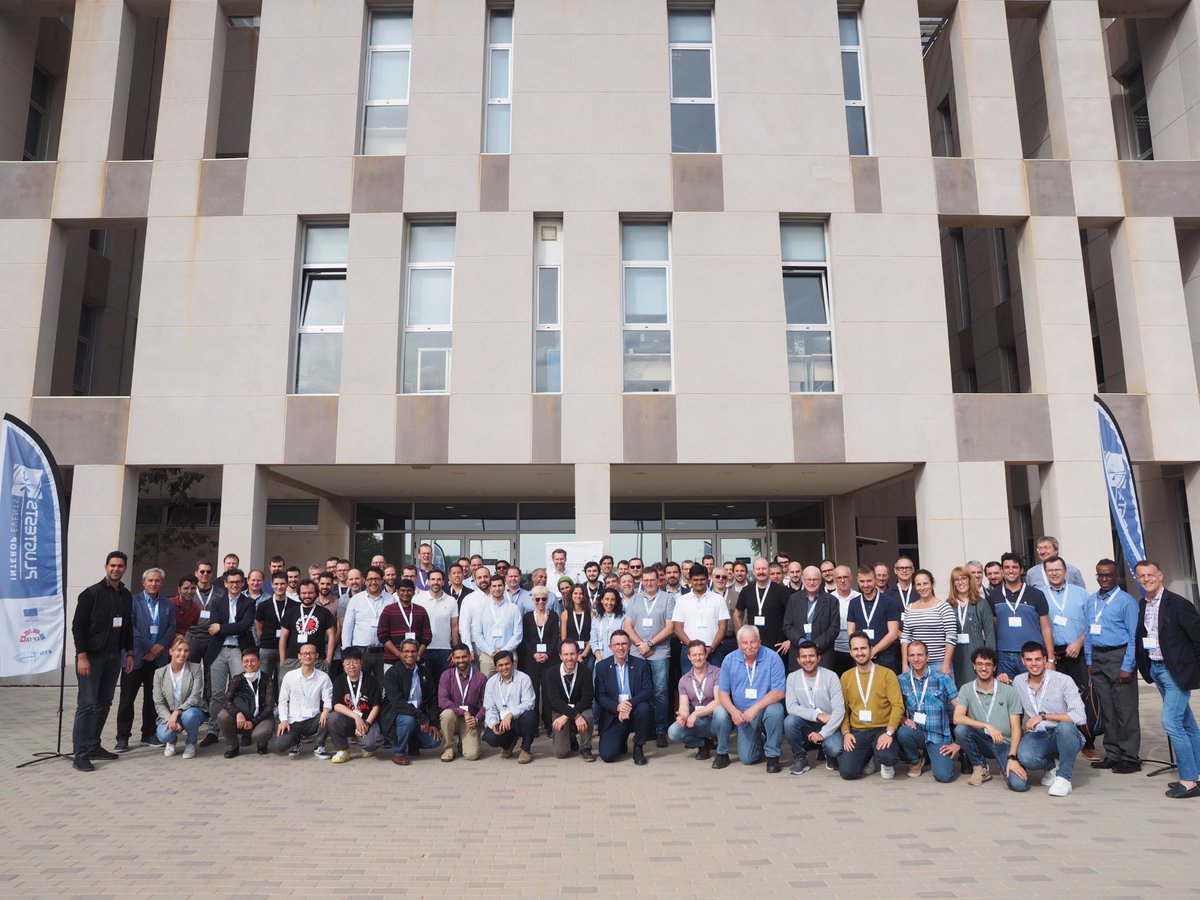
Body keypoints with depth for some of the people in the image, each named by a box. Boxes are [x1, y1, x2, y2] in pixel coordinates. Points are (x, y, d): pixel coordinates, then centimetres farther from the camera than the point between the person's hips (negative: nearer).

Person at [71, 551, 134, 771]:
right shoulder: (91, 594, -8)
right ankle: (79, 753, -1)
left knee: (104, 703, 9)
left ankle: (93, 746, 18)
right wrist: (82, 656, -16)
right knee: (87, 704, -5)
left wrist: (129, 654, 9)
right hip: (91, 656, -6)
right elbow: (77, 626, -11)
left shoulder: (127, 596, 9)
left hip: (113, 657, 6)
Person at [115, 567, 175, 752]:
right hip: (136, 657, -3)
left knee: (152, 698, 9)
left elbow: (171, 628, 6)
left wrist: (160, 647, -10)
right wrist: (149, 648, -13)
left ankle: (149, 734, 18)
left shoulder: (168, 605, 10)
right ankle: (123, 737, 10)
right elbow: (130, 627, -9)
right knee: (127, 698, 2)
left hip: (158, 658, 3)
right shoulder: (133, 601, -2)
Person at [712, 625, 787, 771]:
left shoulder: (772, 658, -13)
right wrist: (733, 711, -22)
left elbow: (779, 692, -17)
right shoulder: (730, 660, -5)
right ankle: (722, 753, 12)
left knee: (775, 710, -33)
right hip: (741, 715, 2)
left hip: (765, 709, -1)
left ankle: (772, 755, -10)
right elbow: (722, 692, -2)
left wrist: (755, 708, -27)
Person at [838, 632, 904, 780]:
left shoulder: (887, 674, -2)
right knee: (847, 771, -17)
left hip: (882, 729, -2)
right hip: (857, 732, 2)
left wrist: (889, 733, -21)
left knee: (887, 756, -34)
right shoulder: (845, 677, 8)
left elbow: (897, 705, -9)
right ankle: (866, 758, 18)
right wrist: (846, 732, -6)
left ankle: (886, 764, 6)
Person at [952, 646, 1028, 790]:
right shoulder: (966, 689, 0)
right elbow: (957, 718, -14)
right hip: (982, 741, 2)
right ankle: (980, 767, -3)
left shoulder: (1009, 691, -3)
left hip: (1005, 743, -2)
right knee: (960, 729, -30)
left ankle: (1007, 765, 12)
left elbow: (1016, 728, -5)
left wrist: (1012, 757, -17)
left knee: (1019, 784, -26)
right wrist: (987, 726, -25)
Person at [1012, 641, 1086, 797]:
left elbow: (1080, 717, -20)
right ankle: (1052, 765, 7)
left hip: (1064, 737, -2)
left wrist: (1044, 716, -24)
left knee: (1065, 726, -39)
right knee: (1025, 756, -32)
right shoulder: (1018, 682, 3)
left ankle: (1064, 777, -16)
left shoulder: (1063, 681, -10)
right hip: (1036, 736, 3)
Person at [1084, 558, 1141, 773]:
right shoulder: (1091, 601, 11)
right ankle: (1112, 754, 20)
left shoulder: (1126, 601, -7)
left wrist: (1127, 666, -13)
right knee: (1106, 710, 12)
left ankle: (1130, 757, 7)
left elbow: (1134, 636, -10)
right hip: (1098, 658, 6)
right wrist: (1089, 661, 11)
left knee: (1125, 711, -2)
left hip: (1119, 656, -6)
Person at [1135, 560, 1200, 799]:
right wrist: (1146, 667, 9)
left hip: (1177, 671, -7)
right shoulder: (1143, 606, 6)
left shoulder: (1177, 604, -15)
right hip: (1155, 669, 7)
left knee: (1170, 722, -10)